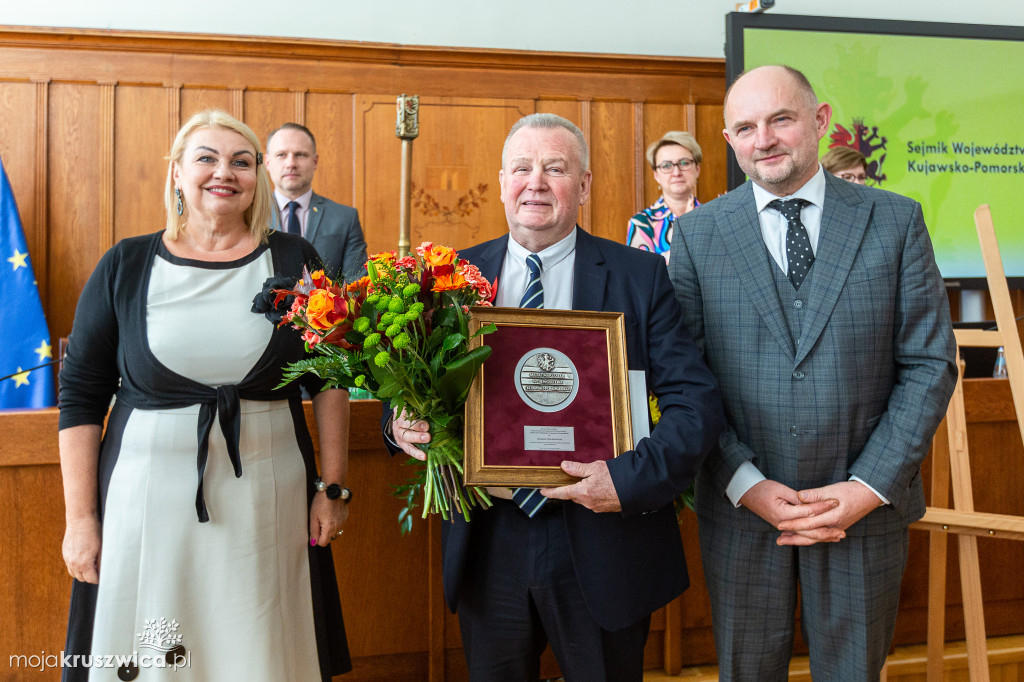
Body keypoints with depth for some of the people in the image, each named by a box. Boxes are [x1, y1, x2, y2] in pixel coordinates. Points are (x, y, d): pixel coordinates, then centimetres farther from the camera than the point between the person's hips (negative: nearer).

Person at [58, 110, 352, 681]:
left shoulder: (293, 261, 1)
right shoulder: (126, 266, 1)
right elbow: (82, 397, 3)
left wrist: (333, 488, 0)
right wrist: (80, 519, 0)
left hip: (266, 500, 0)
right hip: (148, 496, 0)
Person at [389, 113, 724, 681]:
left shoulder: (641, 276, -5)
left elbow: (695, 401, -10)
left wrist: (631, 477, -24)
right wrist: (402, 420, -13)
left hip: (600, 542, -1)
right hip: (486, 545, 2)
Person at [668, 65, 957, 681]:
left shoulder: (896, 221, -1)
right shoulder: (697, 235, -2)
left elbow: (930, 364, -2)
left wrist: (871, 487, -11)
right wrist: (747, 485, -12)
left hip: (867, 508, 1)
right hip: (741, 509, 0)